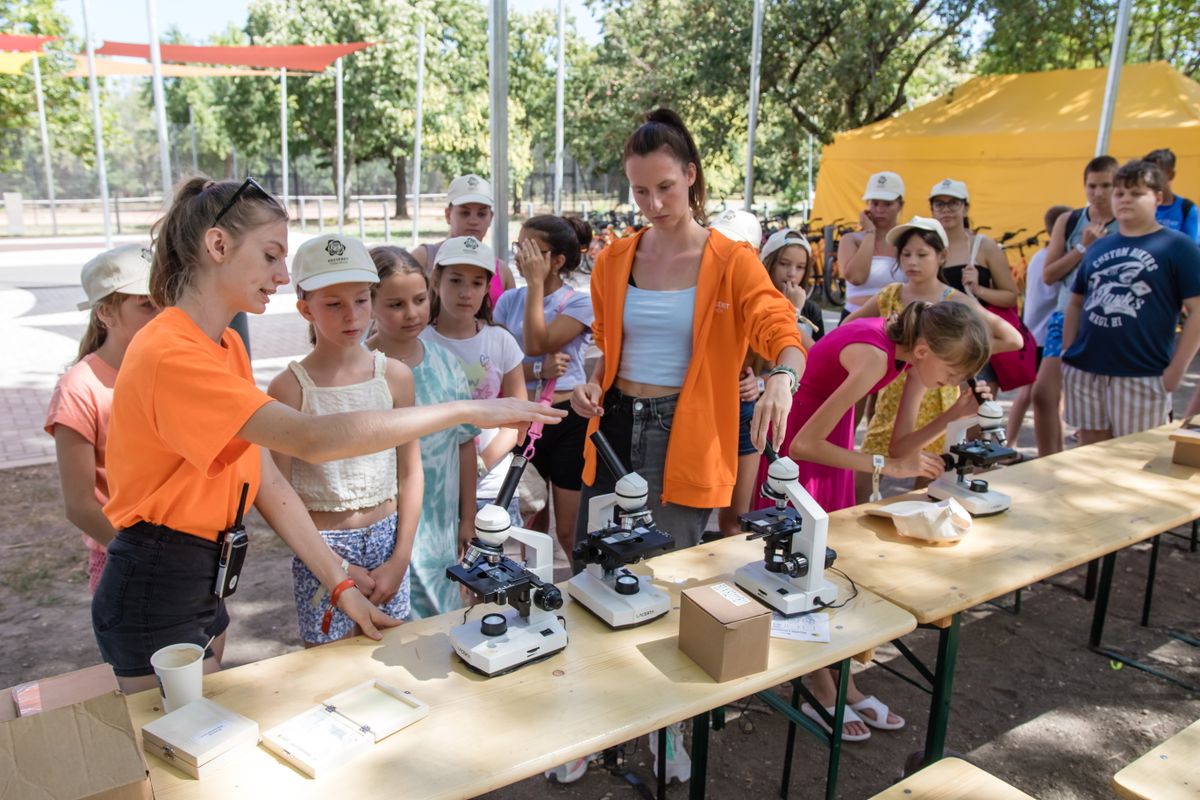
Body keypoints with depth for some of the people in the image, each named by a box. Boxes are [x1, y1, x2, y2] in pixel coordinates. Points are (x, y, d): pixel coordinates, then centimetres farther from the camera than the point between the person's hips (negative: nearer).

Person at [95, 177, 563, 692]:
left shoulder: (228, 346, 5)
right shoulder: (169, 355, -25)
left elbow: (268, 483, 2)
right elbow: (314, 441, -37)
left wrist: (341, 585, -2)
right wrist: (467, 410, -34)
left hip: (204, 585, 9)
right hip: (154, 596, -9)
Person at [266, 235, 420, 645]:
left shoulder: (395, 375, -2)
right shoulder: (289, 387, -10)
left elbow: (410, 472, 2)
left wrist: (399, 559, -3)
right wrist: (337, 568, -10)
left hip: (386, 539, 3)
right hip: (322, 548, -3)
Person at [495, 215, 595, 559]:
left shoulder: (579, 303, -4)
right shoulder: (509, 300, 8)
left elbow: (537, 344, -16)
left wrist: (536, 282, -12)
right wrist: (537, 370, -16)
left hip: (568, 419, -3)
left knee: (568, 530, 1)